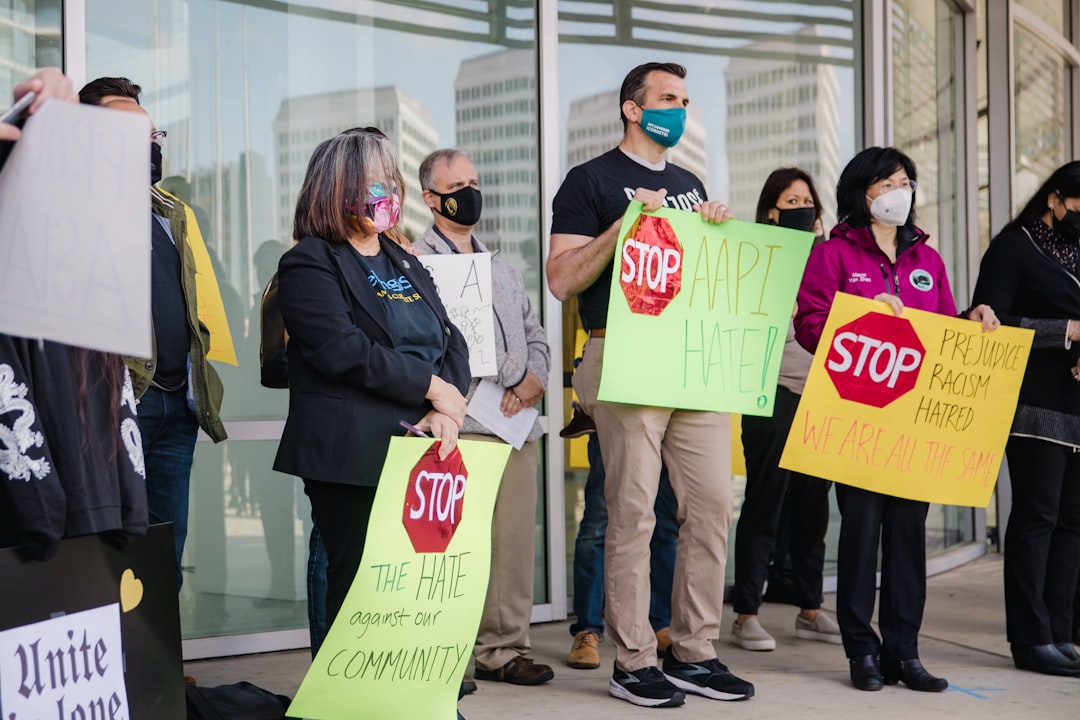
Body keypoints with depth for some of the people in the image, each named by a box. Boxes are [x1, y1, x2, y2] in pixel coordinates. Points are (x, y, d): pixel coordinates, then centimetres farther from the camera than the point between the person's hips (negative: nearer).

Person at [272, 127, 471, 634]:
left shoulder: (406, 265, 22)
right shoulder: (309, 264, -1)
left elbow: (451, 342, 14)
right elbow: (343, 350, -15)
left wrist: (446, 410, -5)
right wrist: (432, 386, -11)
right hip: (353, 456, -6)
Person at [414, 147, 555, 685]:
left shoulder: (502, 268, 25)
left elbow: (534, 334, 23)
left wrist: (535, 379, 2)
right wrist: (514, 375, -7)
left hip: (516, 420, 7)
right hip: (460, 422, -7)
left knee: (515, 539, 5)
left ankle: (504, 648, 13)